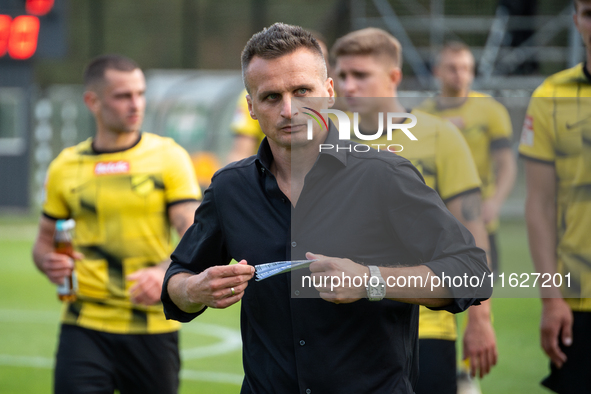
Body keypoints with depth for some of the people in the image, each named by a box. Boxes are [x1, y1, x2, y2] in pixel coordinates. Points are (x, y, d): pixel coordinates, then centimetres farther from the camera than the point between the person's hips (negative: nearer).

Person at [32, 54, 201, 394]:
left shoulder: (168, 156, 1)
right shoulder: (66, 166, 7)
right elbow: (45, 241, 18)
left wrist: (165, 273, -29)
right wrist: (49, 262, -7)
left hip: (153, 327, -1)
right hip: (85, 326, 1)